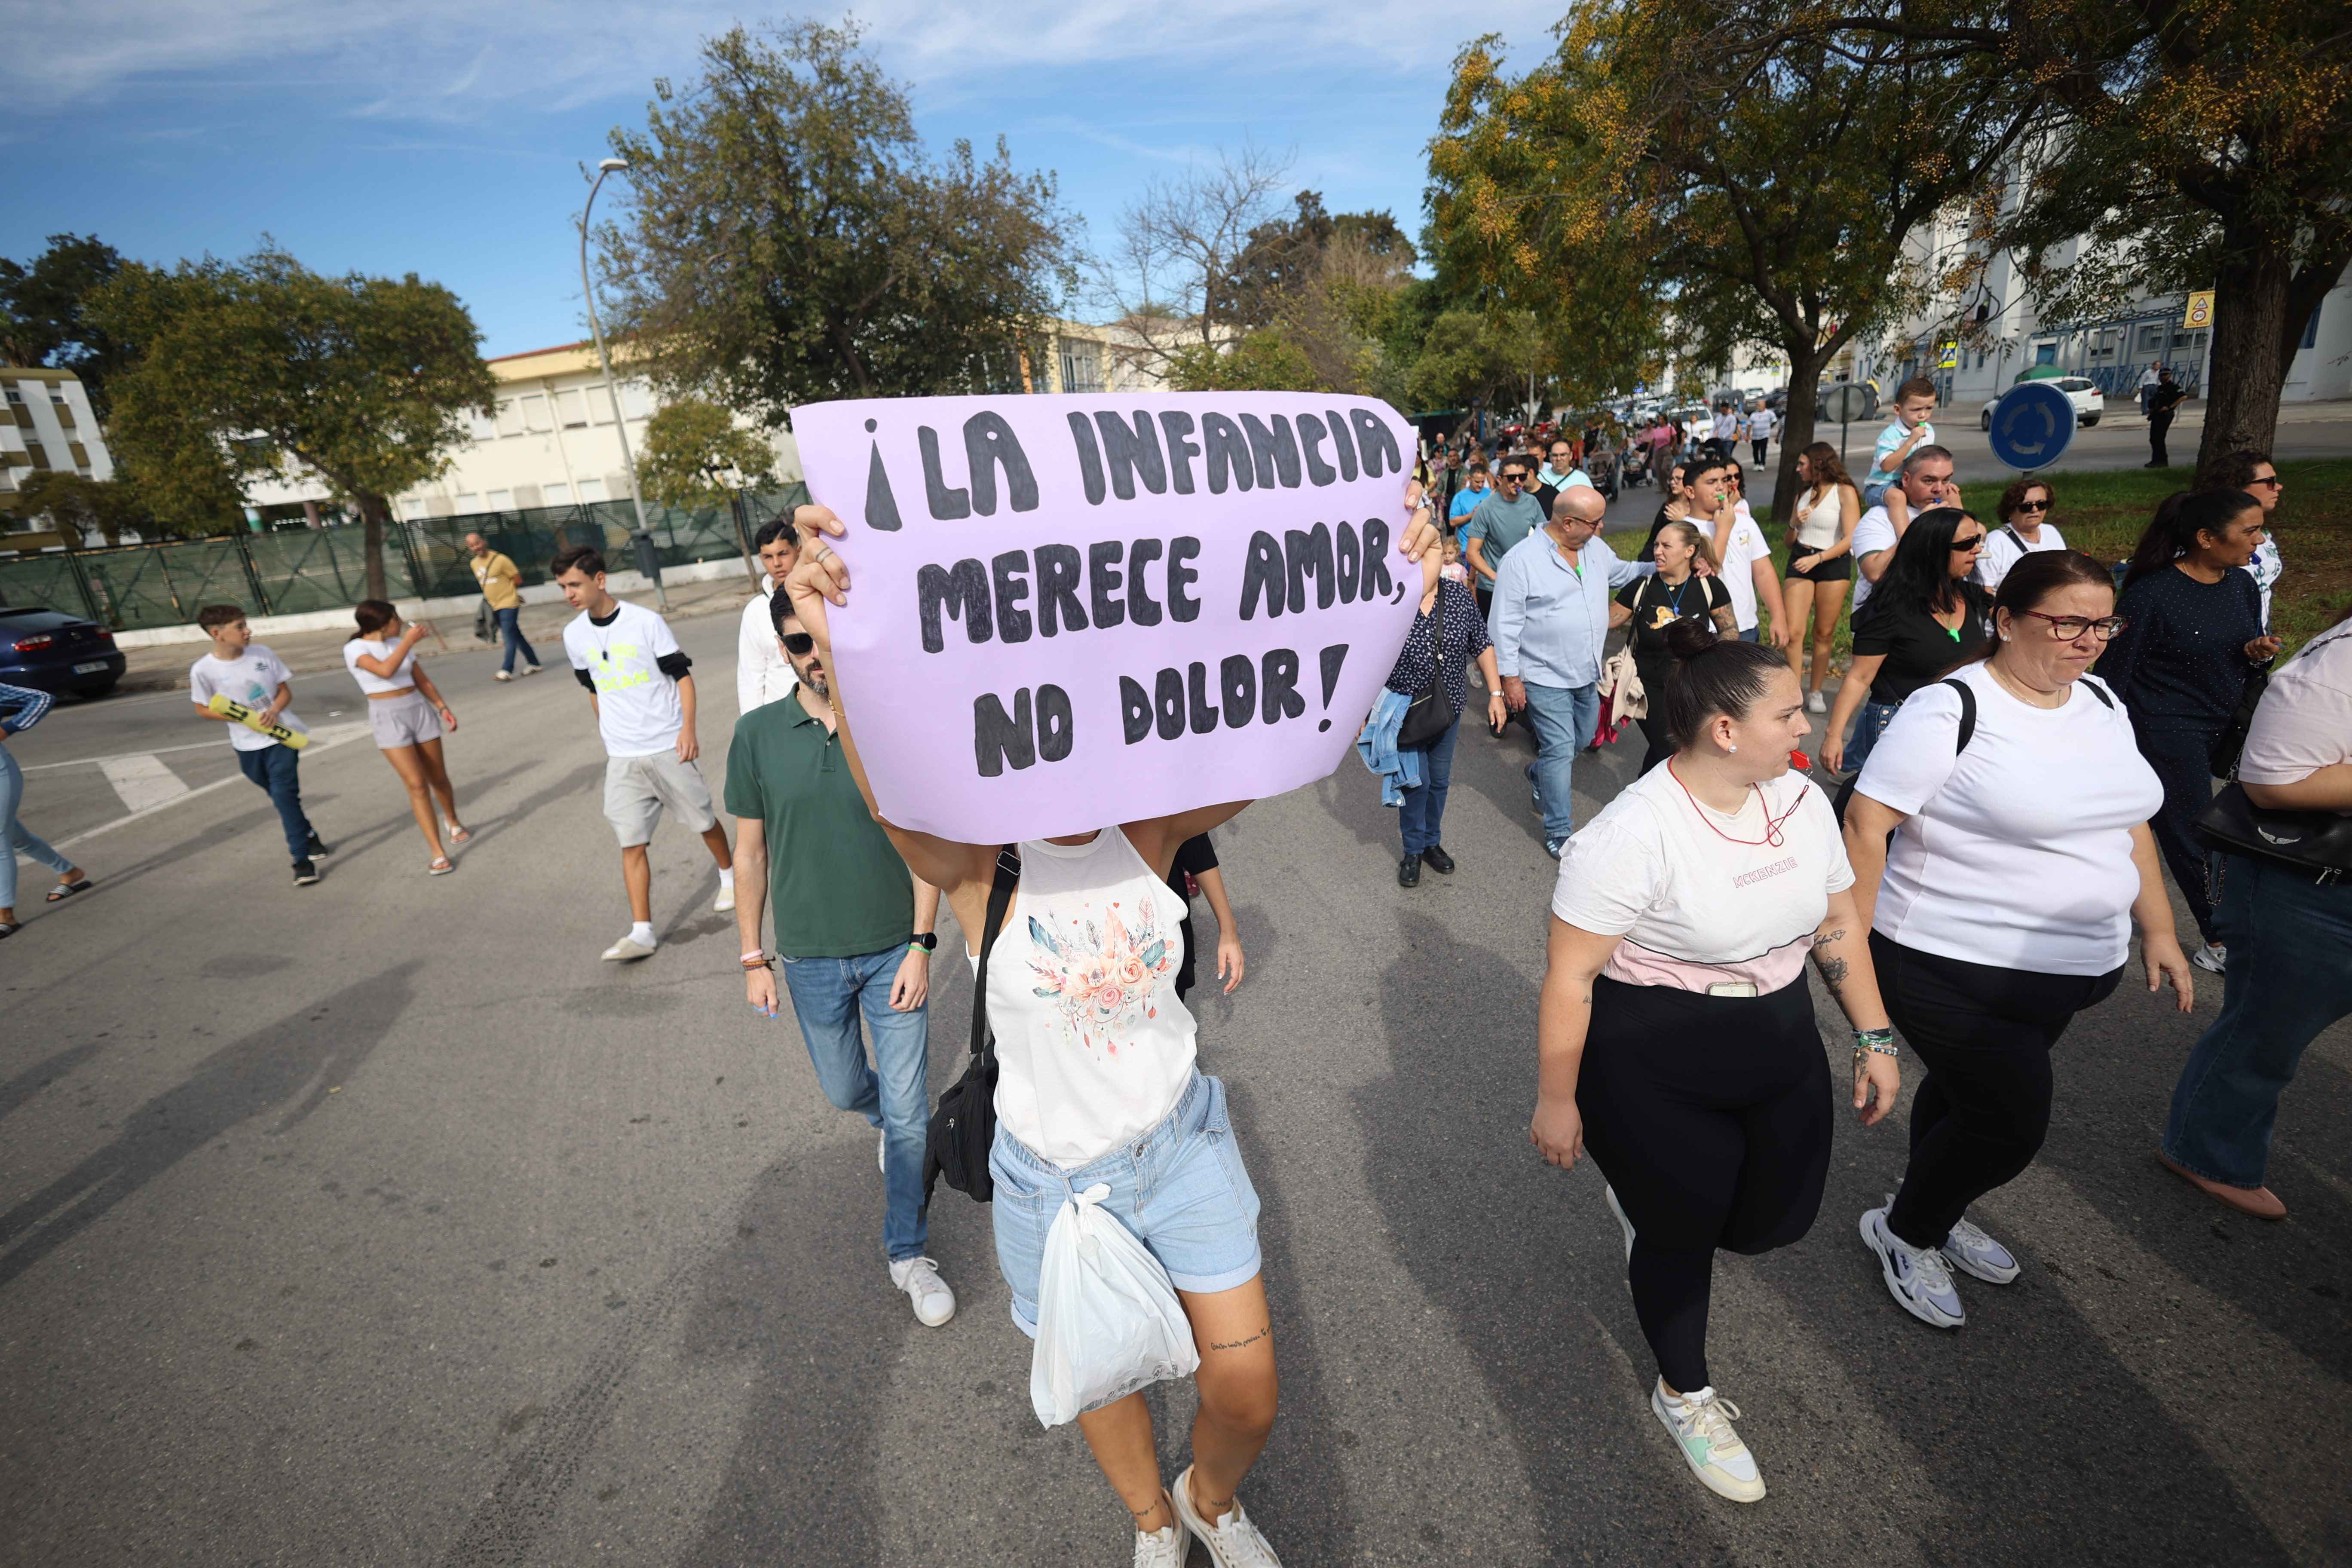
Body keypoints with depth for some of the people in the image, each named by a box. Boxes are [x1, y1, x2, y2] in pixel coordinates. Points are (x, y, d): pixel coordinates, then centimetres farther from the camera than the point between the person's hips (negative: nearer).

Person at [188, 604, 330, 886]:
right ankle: (308, 835, 37)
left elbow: (286, 691, 3)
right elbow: (203, 710, 0)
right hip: (248, 745, 1)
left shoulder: (263, 653, -5)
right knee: (278, 796, 15)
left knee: (285, 795, -10)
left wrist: (274, 711, -17)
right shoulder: (203, 669, -10)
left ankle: (302, 858, -7)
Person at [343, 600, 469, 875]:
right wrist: (409, 641, -24)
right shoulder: (355, 648, -9)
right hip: (389, 718, -5)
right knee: (417, 784, -12)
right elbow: (385, 670, -28)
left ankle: (454, 823, 42)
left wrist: (443, 707, 5)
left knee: (439, 778, 13)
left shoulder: (400, 643, 7)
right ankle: (438, 854, -10)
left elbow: (421, 679, 12)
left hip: (420, 711, 5)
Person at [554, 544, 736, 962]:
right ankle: (641, 933, -1)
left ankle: (729, 876, 39)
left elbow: (682, 675, -7)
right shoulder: (574, 636, 4)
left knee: (703, 820, 11)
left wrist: (688, 728, -16)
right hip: (621, 759, 3)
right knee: (631, 844, -2)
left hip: (667, 748, -3)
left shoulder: (645, 621, -10)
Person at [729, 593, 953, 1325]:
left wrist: (921, 945, -10)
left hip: (895, 951, -1)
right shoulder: (757, 734, -7)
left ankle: (908, 1253, 25)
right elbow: (750, 853, 1)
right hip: (810, 957, 2)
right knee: (845, 1089, 21)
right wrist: (754, 959, 3)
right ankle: (892, 1119, 56)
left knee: (907, 1111, 5)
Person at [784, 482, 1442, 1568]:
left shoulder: (1151, 829, -14)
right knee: (1105, 1379, 22)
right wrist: (838, 651, -61)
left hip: (1183, 1141, 2)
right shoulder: (977, 866, -22)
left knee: (1247, 1389, 13)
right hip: (1057, 1174, -1)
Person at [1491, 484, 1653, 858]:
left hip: (1587, 673, 7)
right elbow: (1505, 624, -16)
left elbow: (1620, 572, 25)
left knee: (1582, 740, 20)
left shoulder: (1595, 548, 4)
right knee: (1561, 751, -4)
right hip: (1545, 678, -7)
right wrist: (1510, 677, -16)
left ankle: (1539, 773, 51)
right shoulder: (1522, 560, -18)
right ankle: (1559, 833, 10)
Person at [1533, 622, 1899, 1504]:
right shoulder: (1632, 834, -26)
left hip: (1782, 1050, 7)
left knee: (1777, 1222, 15)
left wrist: (1875, 1038, 9)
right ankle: (1685, 1395, 42)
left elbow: (1838, 922, 10)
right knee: (1684, 1232, 12)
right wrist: (1556, 1102, -16)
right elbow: (1570, 975, -21)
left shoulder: (1801, 799, -2)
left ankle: (1648, 1192, 46)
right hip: (1653, 1074, -6)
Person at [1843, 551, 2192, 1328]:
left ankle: (1933, 1217, 45)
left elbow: (2129, 819, 17)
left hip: (2070, 968, 7)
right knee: (2011, 1125, -2)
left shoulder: (2101, 702, 6)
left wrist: (2158, 927, 14)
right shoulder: (1949, 710, -19)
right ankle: (1905, 1232, 24)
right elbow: (1865, 825, -21)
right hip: (1955, 969, -7)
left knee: (1964, 1093, 22)